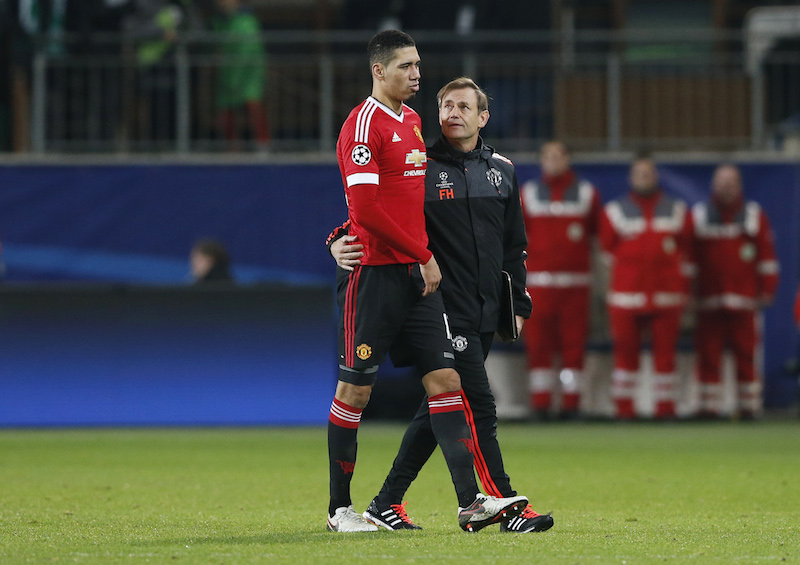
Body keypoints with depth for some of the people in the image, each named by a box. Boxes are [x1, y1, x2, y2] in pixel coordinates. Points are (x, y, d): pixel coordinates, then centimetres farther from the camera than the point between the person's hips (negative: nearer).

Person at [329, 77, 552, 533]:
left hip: (486, 311, 6)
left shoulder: (502, 170, 13)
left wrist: (519, 303, 17)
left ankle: (388, 502, 16)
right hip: (445, 307, -6)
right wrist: (340, 243, -22)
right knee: (478, 406, -11)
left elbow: (515, 243, 19)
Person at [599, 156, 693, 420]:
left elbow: (686, 250, 14)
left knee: (665, 351, -1)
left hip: (667, 296, 1)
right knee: (625, 351, -2)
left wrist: (683, 291, 10)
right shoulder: (614, 212, 9)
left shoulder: (677, 211, 13)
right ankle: (623, 406, 4)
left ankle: (665, 407, 4)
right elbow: (608, 248, 14)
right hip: (627, 296, -1)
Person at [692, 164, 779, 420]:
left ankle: (749, 405, 5)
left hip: (743, 301, -1)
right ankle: (709, 406, 3)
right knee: (708, 355, -2)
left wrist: (767, 290, 3)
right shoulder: (698, 216, 10)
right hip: (708, 300, 1)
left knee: (746, 355, -1)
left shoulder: (754, 215, 9)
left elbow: (766, 255, 9)